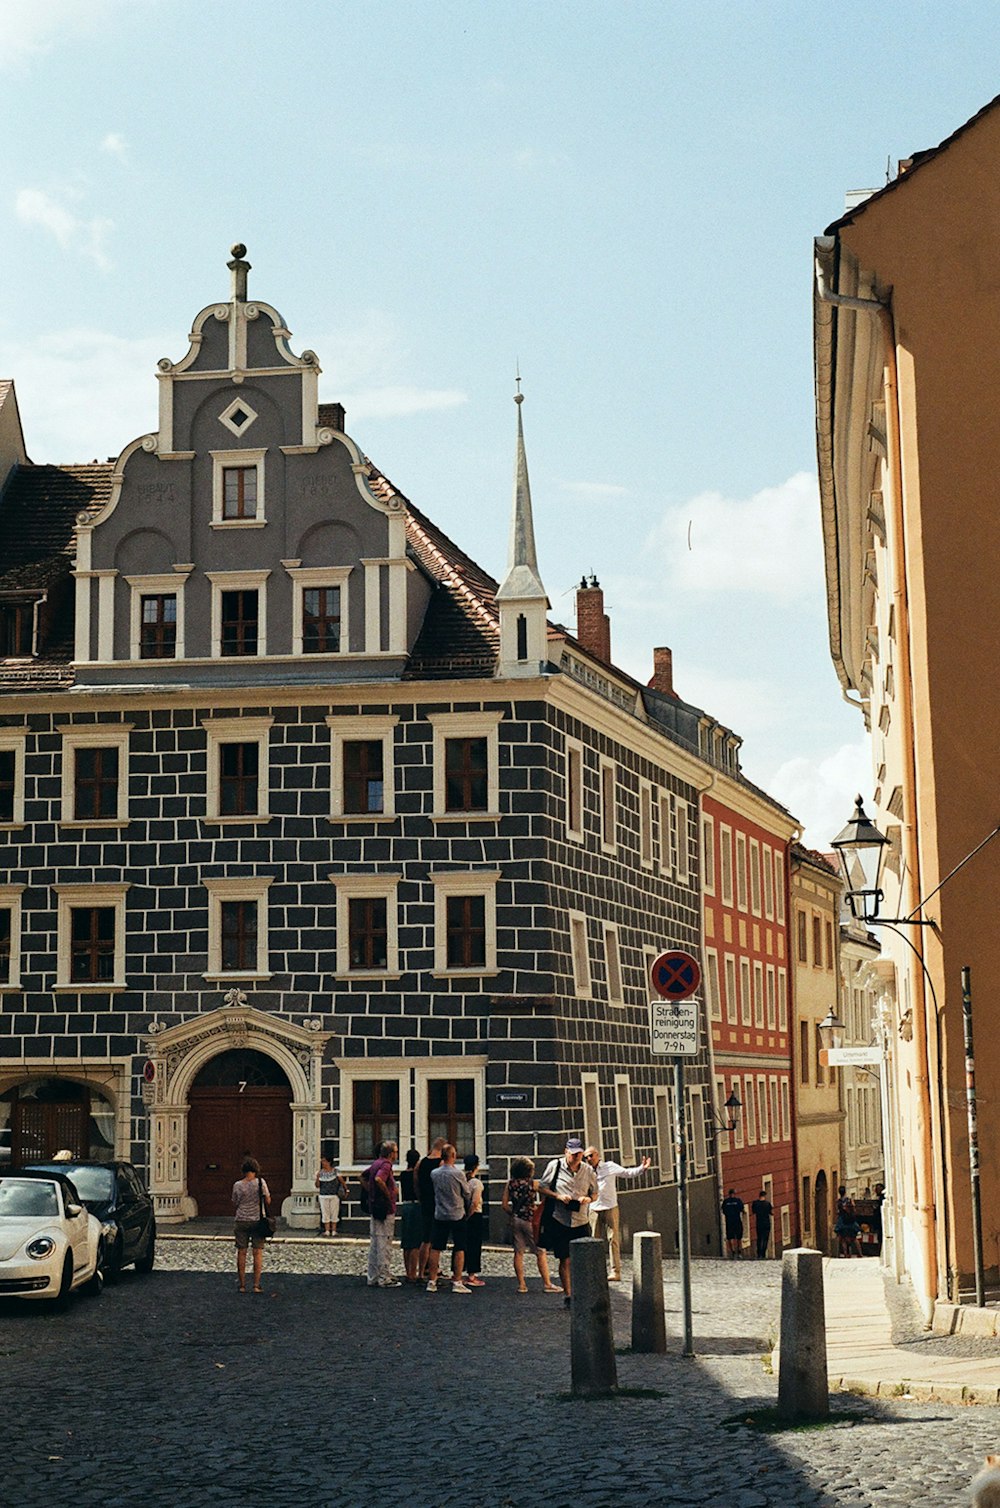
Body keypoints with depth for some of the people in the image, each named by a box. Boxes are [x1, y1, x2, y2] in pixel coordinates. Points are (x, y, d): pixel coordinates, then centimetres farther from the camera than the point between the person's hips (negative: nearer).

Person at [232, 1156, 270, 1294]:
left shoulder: (237, 1185, -2)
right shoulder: (260, 1182, -6)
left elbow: (234, 1205, 5)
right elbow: (268, 1201, -6)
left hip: (241, 1221, 1)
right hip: (257, 1220, -1)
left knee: (241, 1252, 8)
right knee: (258, 1252, 3)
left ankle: (242, 1284, 10)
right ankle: (256, 1285, 0)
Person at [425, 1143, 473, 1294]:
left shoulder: (435, 1173, -3)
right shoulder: (458, 1173, -13)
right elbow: (467, 1194, -2)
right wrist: (467, 1208, 17)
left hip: (440, 1215, 3)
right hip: (457, 1215, -3)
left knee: (436, 1248, 9)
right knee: (459, 1249, 2)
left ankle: (432, 1281, 10)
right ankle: (457, 1282, -2)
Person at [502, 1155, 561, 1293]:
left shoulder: (510, 1183, 2)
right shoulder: (533, 1184, -9)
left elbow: (505, 1204, 5)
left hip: (515, 1220, 4)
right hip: (530, 1220, -4)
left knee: (518, 1252, 9)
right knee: (541, 1252, 4)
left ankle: (521, 1284, 9)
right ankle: (547, 1284, 6)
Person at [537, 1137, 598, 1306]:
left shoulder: (588, 1170, 3)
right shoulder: (555, 1166, -3)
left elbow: (595, 1194, 13)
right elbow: (541, 1187, 3)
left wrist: (588, 1199, -10)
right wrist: (558, 1196, -13)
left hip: (581, 1222, 2)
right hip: (560, 1221, -2)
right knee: (565, 1260, 3)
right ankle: (567, 1295, 13)